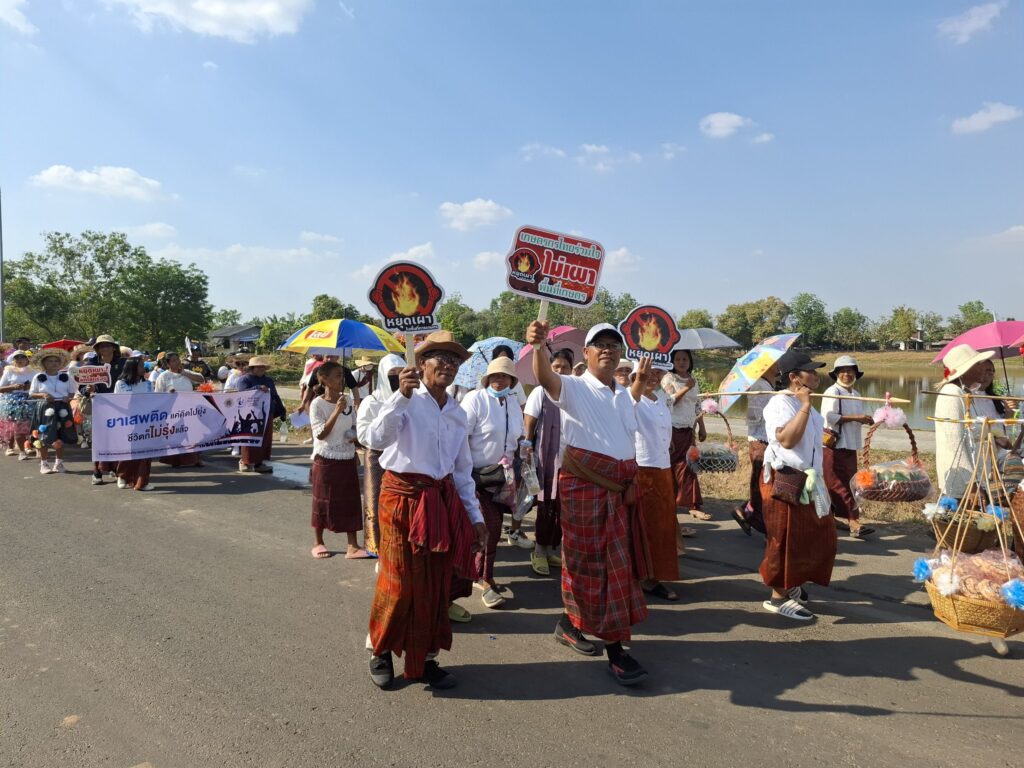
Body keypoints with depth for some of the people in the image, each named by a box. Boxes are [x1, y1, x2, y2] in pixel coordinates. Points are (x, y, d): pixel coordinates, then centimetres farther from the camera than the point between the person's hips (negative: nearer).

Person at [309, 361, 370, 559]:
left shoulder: (347, 401, 4)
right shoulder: (317, 404, -11)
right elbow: (320, 434, -18)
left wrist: (355, 435, -5)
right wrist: (336, 411, -25)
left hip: (347, 459, 4)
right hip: (326, 460, -4)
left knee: (350, 501, 3)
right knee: (323, 501, 8)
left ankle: (353, 546, 8)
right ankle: (318, 542, 26)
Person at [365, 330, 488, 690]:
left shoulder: (458, 414, 11)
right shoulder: (407, 401, -7)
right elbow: (378, 438, -25)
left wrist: (475, 516, 15)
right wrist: (402, 395, -32)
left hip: (443, 499, 6)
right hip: (403, 496, -5)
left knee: (437, 584, 10)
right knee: (399, 581, 2)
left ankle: (425, 658, 26)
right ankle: (381, 652, 25)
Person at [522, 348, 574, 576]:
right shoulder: (541, 392, -4)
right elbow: (528, 428, -3)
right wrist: (528, 454, -8)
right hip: (547, 458, -3)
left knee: (562, 507, 8)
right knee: (547, 506, 4)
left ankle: (551, 549, 22)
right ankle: (539, 551, 18)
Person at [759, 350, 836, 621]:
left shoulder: (802, 404, 15)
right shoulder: (780, 403, -16)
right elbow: (787, 439, -31)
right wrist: (805, 406, -27)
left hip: (807, 480, 10)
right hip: (785, 481, -10)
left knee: (818, 535, 16)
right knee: (787, 540, -2)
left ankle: (792, 585, 32)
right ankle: (779, 597, 11)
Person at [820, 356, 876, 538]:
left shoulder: (856, 395, 15)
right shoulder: (832, 392, -10)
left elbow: (858, 417, 22)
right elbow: (829, 416, -21)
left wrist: (866, 420, 0)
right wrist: (855, 418, -21)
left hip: (850, 445, 8)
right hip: (834, 445, -8)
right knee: (841, 485, -7)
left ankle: (830, 516, 25)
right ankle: (853, 523, -10)